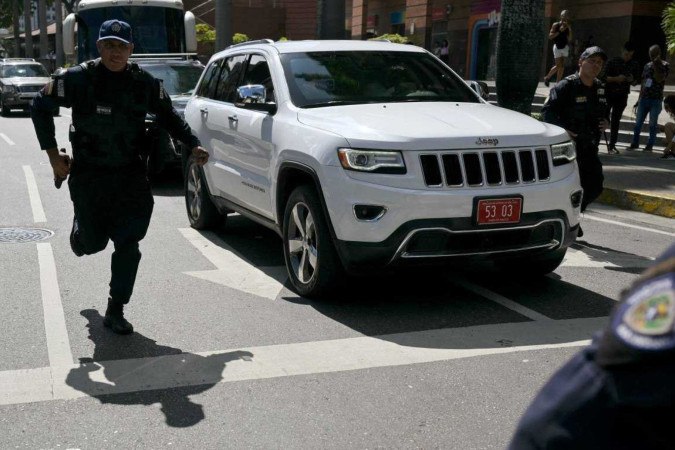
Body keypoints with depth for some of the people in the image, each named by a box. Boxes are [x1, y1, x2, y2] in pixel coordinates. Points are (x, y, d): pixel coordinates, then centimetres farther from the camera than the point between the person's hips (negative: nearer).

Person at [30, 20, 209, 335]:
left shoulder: (144, 83, -2)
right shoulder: (78, 79, -9)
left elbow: (168, 116, 13)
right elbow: (40, 107, 2)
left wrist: (193, 145, -1)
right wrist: (52, 154, -3)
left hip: (130, 175, 1)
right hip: (88, 175, -1)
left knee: (128, 244, -4)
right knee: (93, 243, 7)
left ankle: (116, 311, 9)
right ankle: (80, 234, 47)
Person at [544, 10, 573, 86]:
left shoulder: (568, 26, 9)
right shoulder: (556, 25, -3)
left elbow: (569, 39, 8)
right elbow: (550, 36, -8)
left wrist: (570, 30, -5)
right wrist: (559, 31, -14)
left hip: (565, 47, 4)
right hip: (557, 46, -4)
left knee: (561, 66, 1)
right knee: (559, 66, -8)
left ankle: (558, 83, 8)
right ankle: (547, 78, 13)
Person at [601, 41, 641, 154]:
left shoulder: (635, 65, 5)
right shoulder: (612, 62, -5)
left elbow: (636, 81, 10)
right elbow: (604, 77, -7)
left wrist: (632, 80, -13)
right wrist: (616, 78, -22)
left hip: (622, 96, 3)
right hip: (608, 93, -3)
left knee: (615, 120, 6)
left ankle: (612, 145, 12)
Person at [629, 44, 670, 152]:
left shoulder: (664, 65, -3)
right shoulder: (647, 65, 12)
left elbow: (659, 79, -16)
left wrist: (656, 66, -18)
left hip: (656, 99, -5)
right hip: (644, 98, 5)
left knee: (653, 123, 0)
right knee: (638, 122, 6)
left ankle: (650, 145, 6)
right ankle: (635, 143, 14)